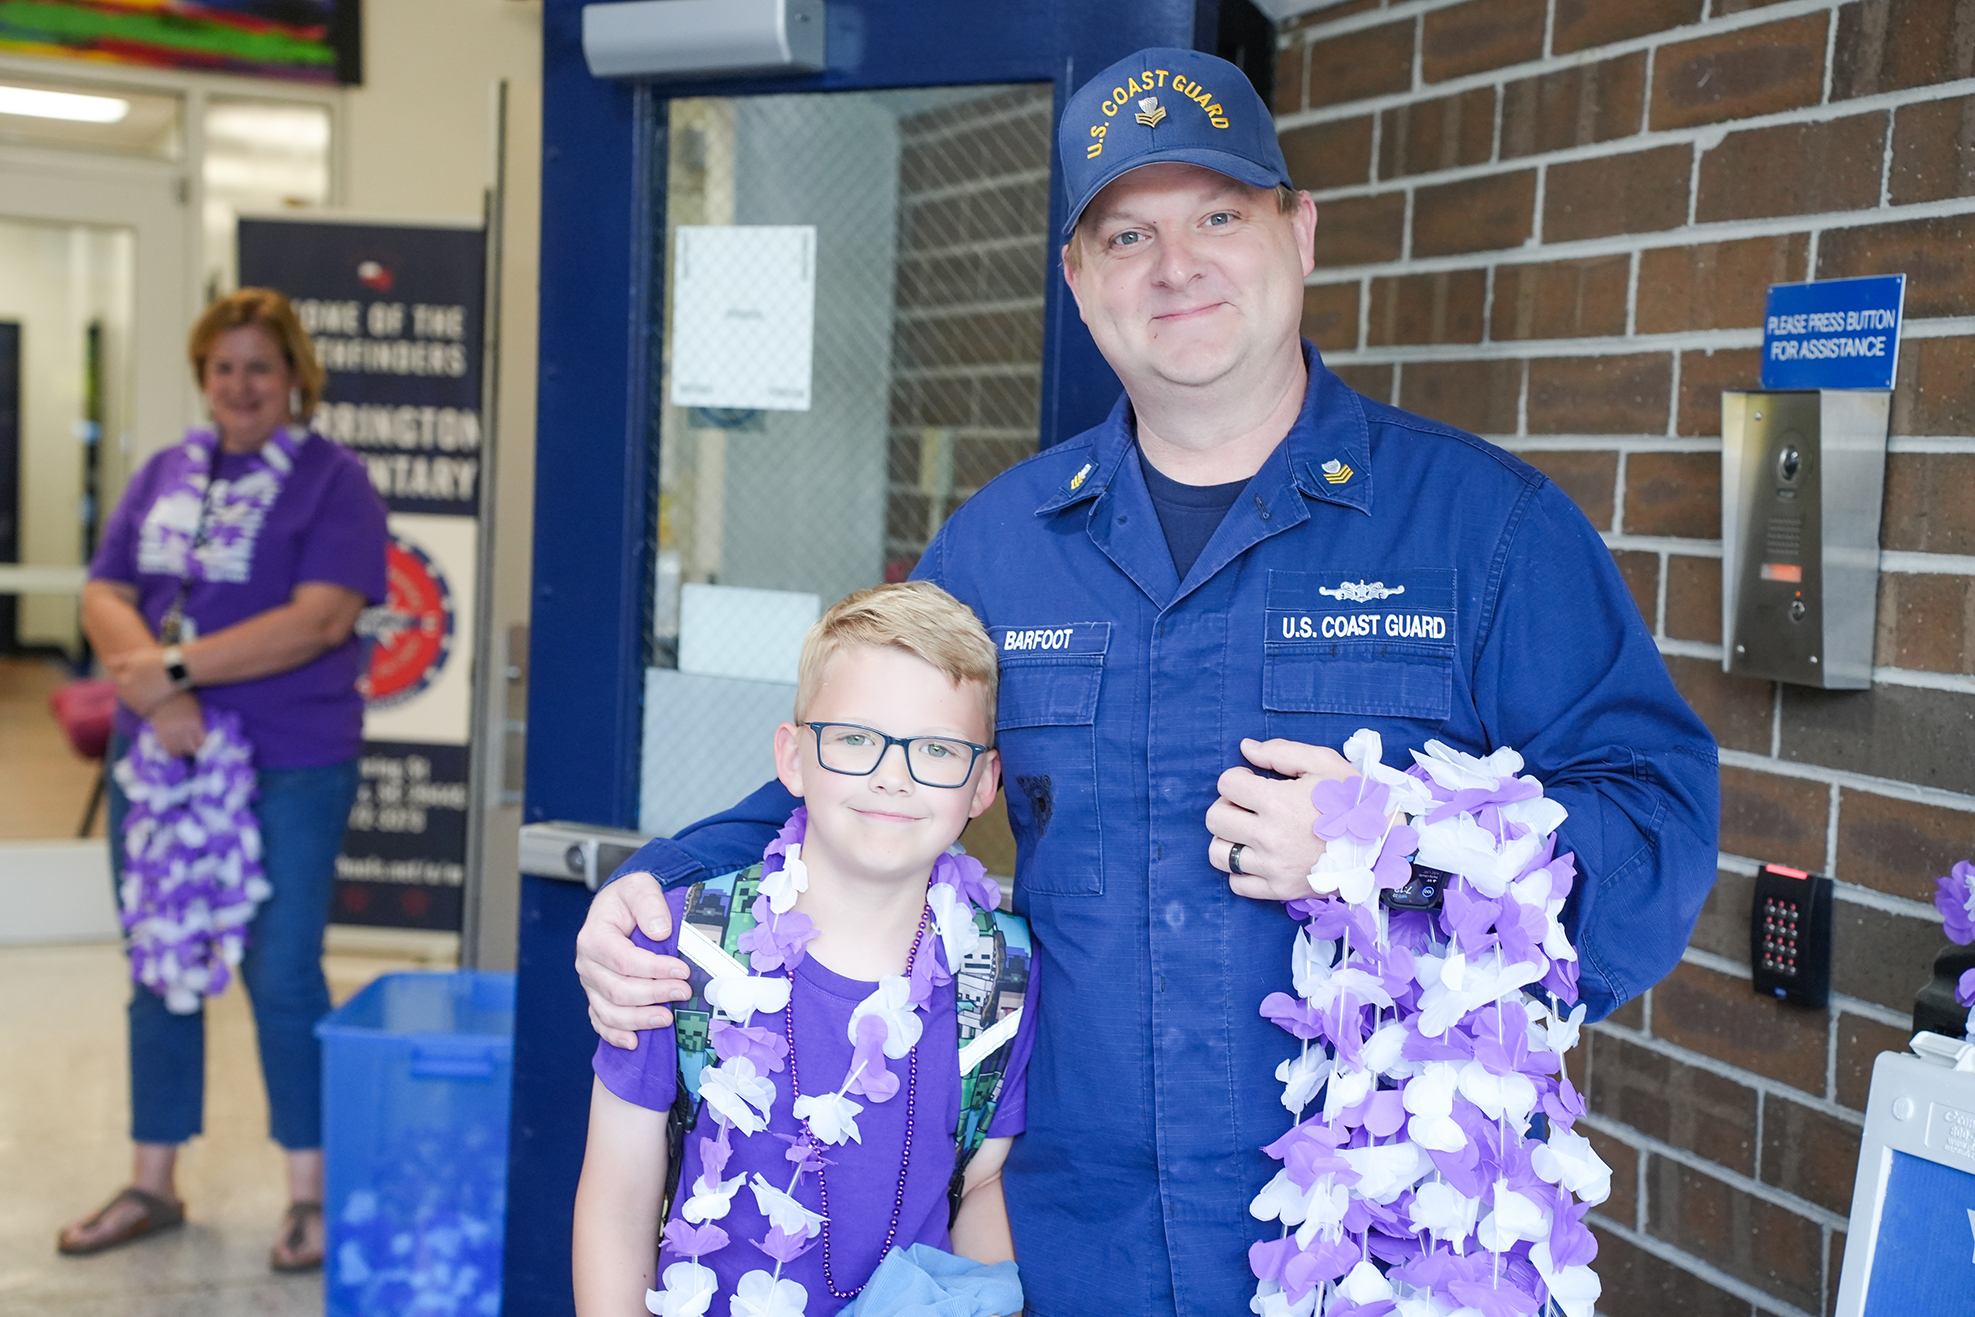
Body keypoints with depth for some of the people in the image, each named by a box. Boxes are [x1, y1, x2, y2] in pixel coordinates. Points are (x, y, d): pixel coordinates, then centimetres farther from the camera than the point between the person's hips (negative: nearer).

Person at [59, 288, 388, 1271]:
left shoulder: (332, 481, -5)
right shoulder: (164, 475, 11)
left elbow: (319, 619, -17)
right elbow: (104, 599, 3)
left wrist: (177, 666, -20)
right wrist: (160, 694, -15)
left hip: (288, 770, -5)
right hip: (157, 759, 5)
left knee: (281, 977, -1)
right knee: (160, 969, 13)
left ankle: (310, 1196, 13)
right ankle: (152, 1186, 27)